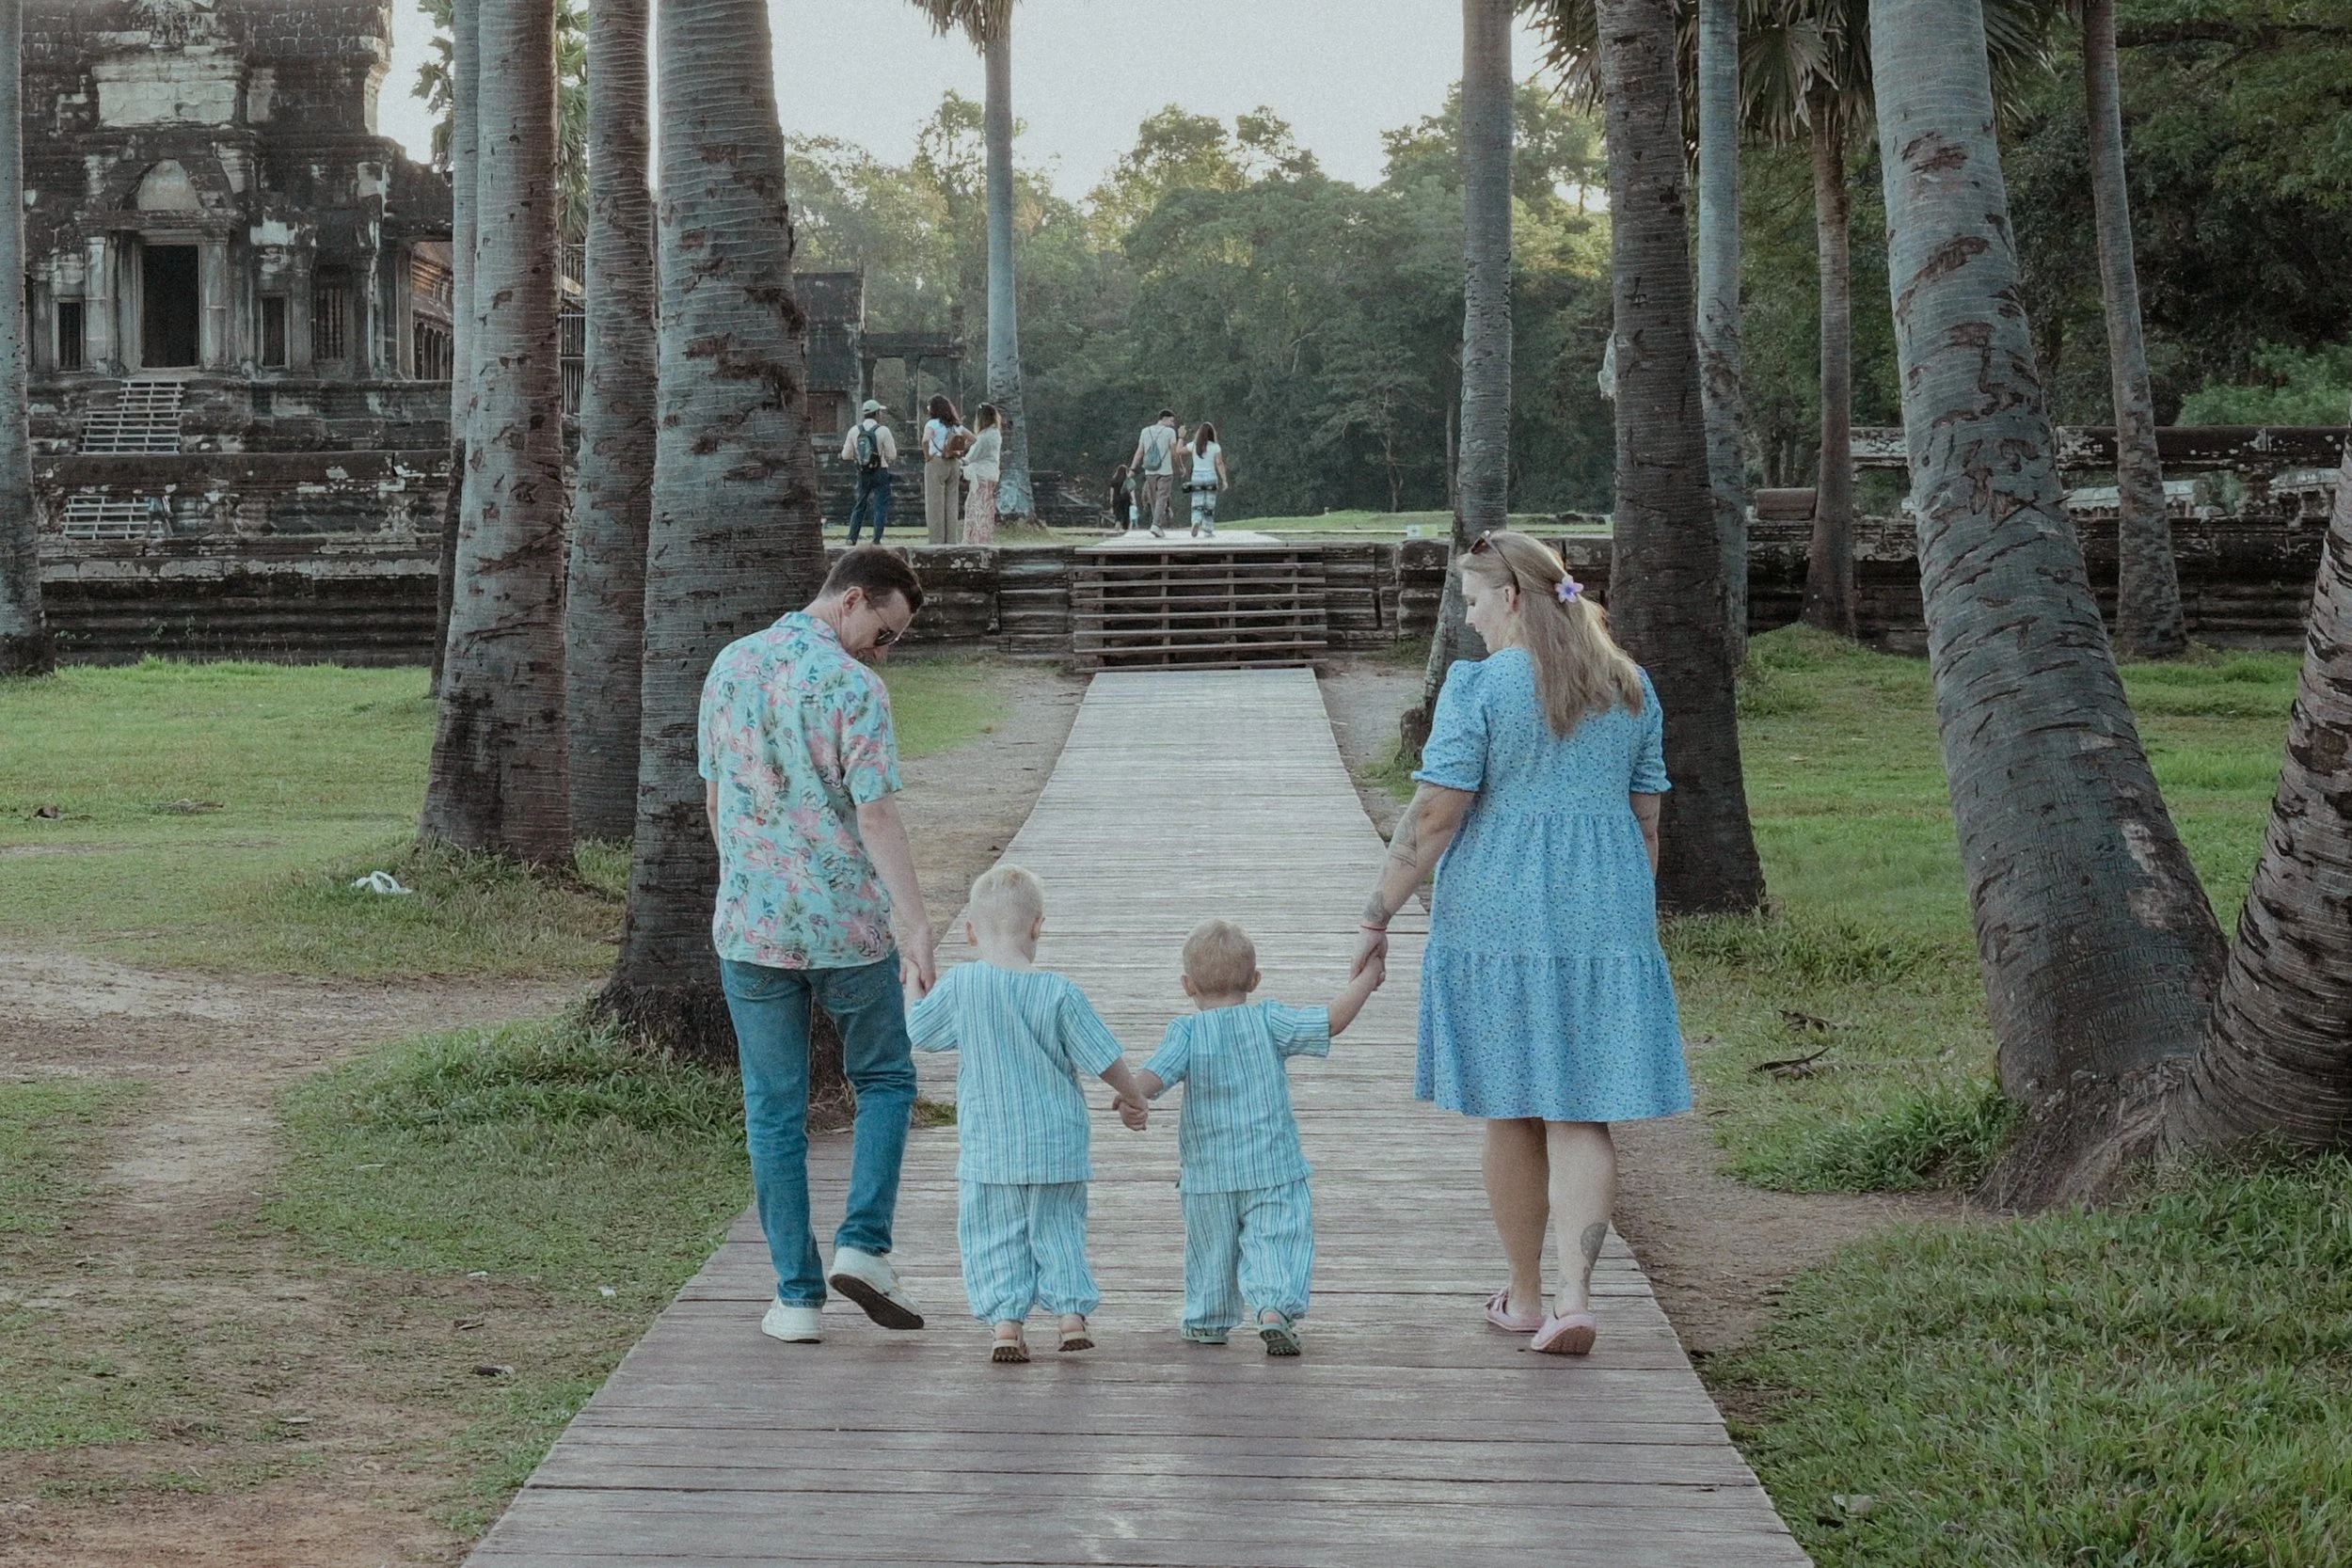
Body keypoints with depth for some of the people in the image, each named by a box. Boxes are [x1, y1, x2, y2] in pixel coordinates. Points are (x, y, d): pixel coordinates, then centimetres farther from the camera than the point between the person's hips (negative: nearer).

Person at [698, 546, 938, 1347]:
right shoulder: (852, 686, -12)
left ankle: (796, 1294, 8)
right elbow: (876, 814, -19)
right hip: (848, 927, -4)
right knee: (884, 1081, 16)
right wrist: (916, 927, -21)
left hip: (750, 926, 4)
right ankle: (862, 1243, 0)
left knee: (774, 1110, 9)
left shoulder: (729, 666, 6)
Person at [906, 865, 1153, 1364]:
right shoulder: (1059, 993, -11)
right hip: (1057, 1143, 1)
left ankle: (1007, 1323, 0)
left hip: (988, 1146, -1)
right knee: (1058, 1229, 15)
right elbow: (1103, 1057, -4)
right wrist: (1131, 1098, 14)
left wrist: (922, 989, 24)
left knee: (994, 1236, 8)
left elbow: (916, 1031, 5)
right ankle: (1072, 1313, 11)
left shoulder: (960, 986, -10)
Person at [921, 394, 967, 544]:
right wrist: (959, 451, 12)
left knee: (935, 504, -2)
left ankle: (936, 541, -4)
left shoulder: (932, 424, -9)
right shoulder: (956, 425, 10)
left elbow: (925, 440, -27)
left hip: (936, 464, -6)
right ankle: (951, 540, 8)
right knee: (951, 504, 9)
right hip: (953, 464, 6)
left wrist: (927, 456, -13)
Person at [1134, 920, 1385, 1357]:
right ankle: (1275, 1309, -22)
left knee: (1211, 1248, 16)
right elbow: (1333, 1021, -7)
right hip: (1273, 1165, -1)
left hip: (1208, 1172, 1)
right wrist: (1367, 979, 4)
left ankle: (1208, 1322, 29)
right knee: (1274, 1239, 0)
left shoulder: (1186, 1033, -6)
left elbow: (1151, 1079, -20)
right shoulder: (1268, 1021, -5)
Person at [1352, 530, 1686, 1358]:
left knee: (1512, 1113, 10)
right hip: (1604, 918, 3)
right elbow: (1646, 819, 12)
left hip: (1497, 916, -3)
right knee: (1581, 1117, 4)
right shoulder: (1631, 688, 8)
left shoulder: (1478, 685, -9)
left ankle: (1524, 1296, 21)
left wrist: (1380, 915, -4)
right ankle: (1575, 1295, -11)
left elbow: (1434, 815, -12)